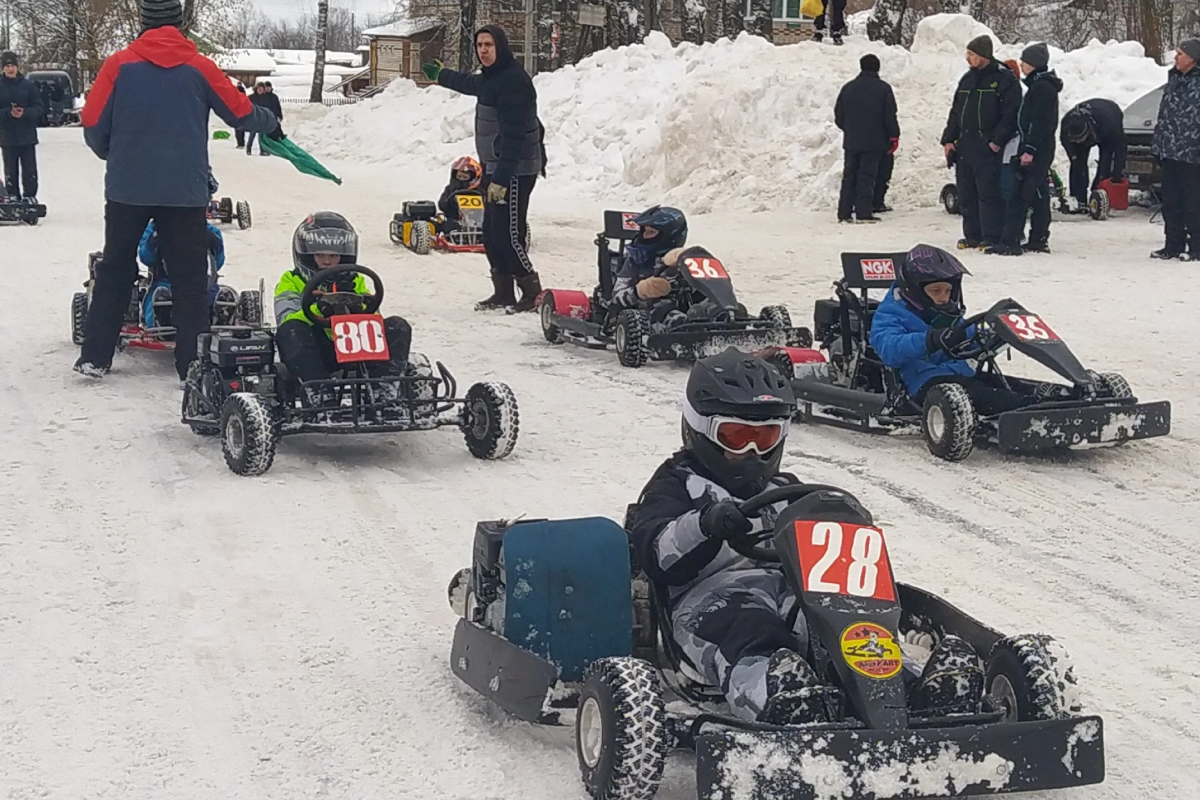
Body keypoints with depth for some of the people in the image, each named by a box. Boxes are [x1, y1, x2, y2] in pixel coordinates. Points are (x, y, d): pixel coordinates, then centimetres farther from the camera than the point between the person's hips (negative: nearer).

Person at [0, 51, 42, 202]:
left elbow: (38, 108, 0)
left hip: (27, 135, 0)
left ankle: (30, 195, 12)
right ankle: (12, 196, 10)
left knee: (30, 169, 3)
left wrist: (25, 113, -18)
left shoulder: (28, 85, 2)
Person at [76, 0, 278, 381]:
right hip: (185, 191, -1)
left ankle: (95, 356, 14)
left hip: (127, 188, 1)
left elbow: (93, 125, -1)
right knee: (190, 278, 5)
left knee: (115, 270, 14)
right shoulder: (199, 67, 0)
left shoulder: (119, 64, 0)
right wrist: (270, 122, 28)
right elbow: (241, 113, 7)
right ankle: (193, 364, 2)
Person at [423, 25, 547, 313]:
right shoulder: (491, 78, 13)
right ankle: (503, 292, 19)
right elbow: (470, 84, 40)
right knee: (491, 234, 12)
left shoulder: (513, 81, -19)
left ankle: (533, 293, -3)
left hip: (514, 170, -10)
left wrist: (501, 178, -28)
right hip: (495, 168, 10)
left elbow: (514, 135, -25)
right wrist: (440, 75, 56)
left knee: (507, 235, -13)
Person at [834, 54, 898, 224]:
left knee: (849, 176, 9)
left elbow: (838, 116, 10)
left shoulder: (848, 88, 6)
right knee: (867, 177, -3)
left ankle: (844, 212, 7)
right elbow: (890, 116, -6)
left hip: (851, 141, 3)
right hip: (874, 142, -3)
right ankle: (863, 212, -8)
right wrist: (894, 136, 4)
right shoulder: (883, 88, -5)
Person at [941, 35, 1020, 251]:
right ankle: (972, 235, 16)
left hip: (988, 149, -7)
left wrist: (997, 140, -17)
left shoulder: (1004, 79, -4)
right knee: (966, 195, 8)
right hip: (964, 148, 7)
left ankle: (991, 237, -6)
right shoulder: (967, 79, 18)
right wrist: (948, 139, 12)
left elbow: (1011, 114, -10)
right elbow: (955, 112, 22)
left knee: (989, 193, -9)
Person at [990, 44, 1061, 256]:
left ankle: (1010, 241, -15)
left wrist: (1029, 149, -24)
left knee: (1020, 196, -12)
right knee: (1038, 195, 12)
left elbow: (1039, 122, -21)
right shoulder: (1040, 85, 18)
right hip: (1039, 151, 11)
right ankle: (1039, 239, 16)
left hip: (1035, 151, -11)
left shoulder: (1042, 87, -15)